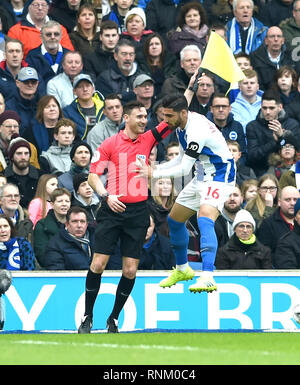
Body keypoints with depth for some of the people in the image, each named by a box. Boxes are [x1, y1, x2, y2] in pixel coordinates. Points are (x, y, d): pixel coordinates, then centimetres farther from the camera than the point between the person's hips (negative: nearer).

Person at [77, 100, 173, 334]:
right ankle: (87, 317, 7)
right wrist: (106, 195, -15)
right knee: (98, 264, -7)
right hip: (113, 209, -2)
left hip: (138, 212, 2)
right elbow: (93, 174, 1)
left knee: (130, 270, -1)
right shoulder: (110, 143, 1)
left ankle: (114, 319, 14)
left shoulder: (148, 140, 9)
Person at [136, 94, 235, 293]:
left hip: (219, 178, -10)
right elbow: (182, 159, 17)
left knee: (205, 219, -31)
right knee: (174, 220, 16)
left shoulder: (197, 130, -27)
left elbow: (184, 169, -26)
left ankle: (208, 277, -42)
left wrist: (154, 173, -21)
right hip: (202, 178, 11)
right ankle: (182, 269, 36)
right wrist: (154, 168, 8)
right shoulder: (182, 126, 4)